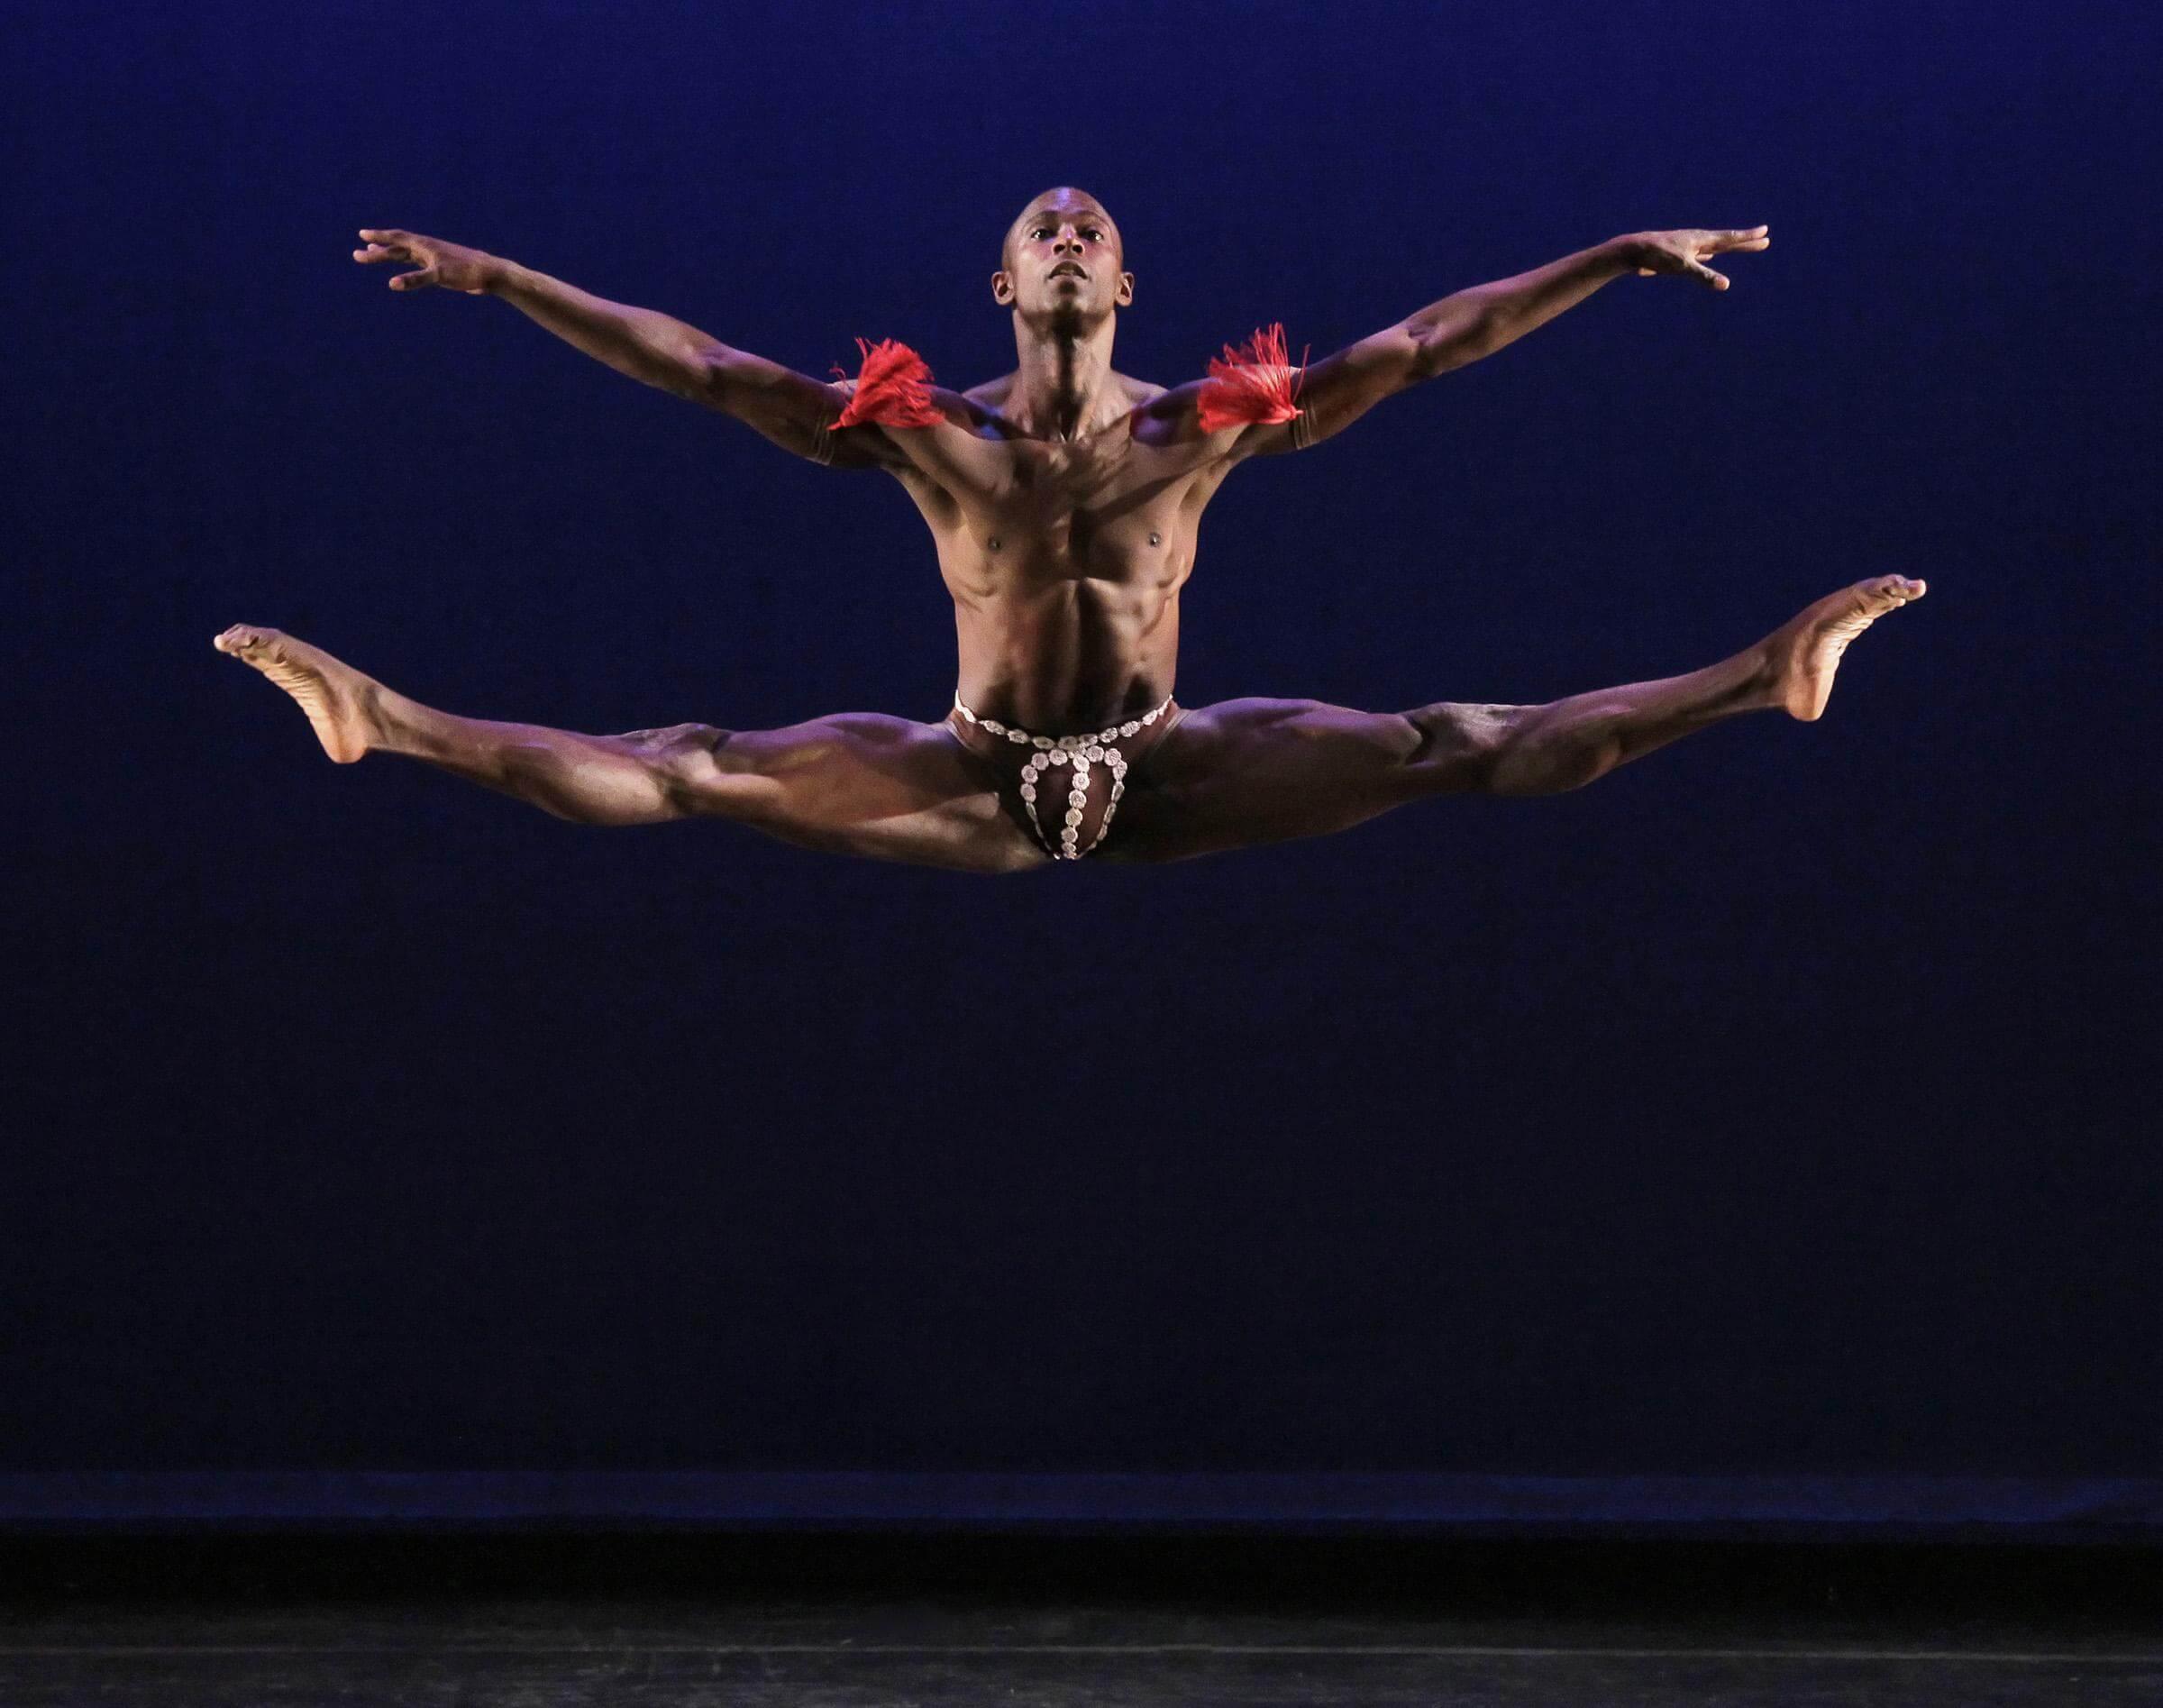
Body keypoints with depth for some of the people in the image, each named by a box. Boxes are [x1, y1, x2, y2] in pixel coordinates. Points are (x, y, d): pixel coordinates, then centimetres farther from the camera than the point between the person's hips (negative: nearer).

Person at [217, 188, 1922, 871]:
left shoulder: (1206, 422, -2)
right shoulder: (929, 430, -2)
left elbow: (1426, 341, -2)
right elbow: (692, 362, -3)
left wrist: (1622, 253, -4)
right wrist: (501, 279, -5)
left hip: (1167, 777, 0)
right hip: (978, 785, 0)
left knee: (1456, 747, -12)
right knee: (695, 769, -13)